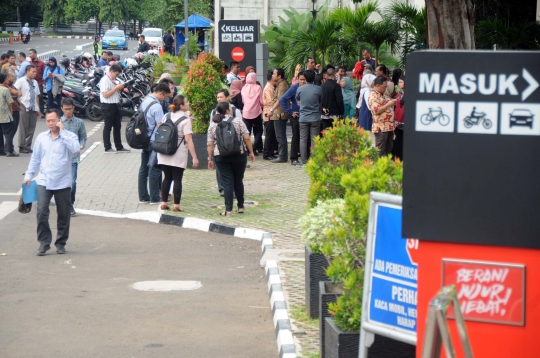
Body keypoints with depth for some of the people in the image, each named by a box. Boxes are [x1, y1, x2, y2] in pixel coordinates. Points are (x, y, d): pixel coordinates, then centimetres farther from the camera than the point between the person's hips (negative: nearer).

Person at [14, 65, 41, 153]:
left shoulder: (35, 82, 14)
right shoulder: (21, 81, -5)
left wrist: (38, 109, 17)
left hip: (33, 108, 6)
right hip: (24, 107, -6)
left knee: (31, 127, 6)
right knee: (23, 127, -2)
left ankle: (28, 146, 14)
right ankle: (22, 147, 4)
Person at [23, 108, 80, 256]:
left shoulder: (69, 136, -2)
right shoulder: (41, 137, 7)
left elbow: (75, 148, -23)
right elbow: (35, 158, 13)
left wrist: (62, 131, -19)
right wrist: (29, 175, 7)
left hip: (63, 182, -2)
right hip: (44, 181, 2)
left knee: (63, 215, 6)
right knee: (41, 212, -10)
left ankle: (61, 243, 20)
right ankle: (44, 243, 0)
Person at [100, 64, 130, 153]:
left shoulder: (112, 80, 14)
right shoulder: (105, 80, -15)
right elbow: (105, 94, -22)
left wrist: (119, 88, 6)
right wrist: (116, 88, -20)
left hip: (114, 105, 10)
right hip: (108, 106, -10)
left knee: (117, 126, 12)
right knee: (108, 127, -2)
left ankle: (119, 147, 19)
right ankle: (107, 148, 4)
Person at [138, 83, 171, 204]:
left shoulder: (144, 102, 8)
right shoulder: (156, 106, -19)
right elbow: (160, 126, -19)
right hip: (154, 142, -8)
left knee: (144, 169, 12)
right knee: (154, 171, -1)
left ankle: (143, 197, 16)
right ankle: (154, 198, 4)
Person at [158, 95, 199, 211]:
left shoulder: (166, 116, 6)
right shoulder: (185, 120, -11)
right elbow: (188, 140, -16)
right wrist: (194, 157, -16)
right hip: (178, 155, -5)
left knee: (167, 178, 13)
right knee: (177, 179, 2)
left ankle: (163, 203, 11)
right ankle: (176, 205, 1)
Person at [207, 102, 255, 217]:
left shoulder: (213, 124, 3)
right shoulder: (237, 121, -2)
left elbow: (210, 144, 2)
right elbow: (246, 138, -5)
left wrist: (210, 159, 8)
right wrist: (251, 152, 3)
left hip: (221, 157, 1)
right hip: (239, 155, -1)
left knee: (227, 182, 2)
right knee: (238, 181, 14)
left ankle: (228, 210, -5)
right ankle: (240, 207, 22)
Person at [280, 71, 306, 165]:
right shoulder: (294, 88, -8)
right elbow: (282, 100, -9)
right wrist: (290, 112, -10)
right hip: (296, 116, -2)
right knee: (296, 137, 2)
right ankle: (294, 158, 8)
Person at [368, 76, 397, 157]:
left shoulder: (382, 95, 19)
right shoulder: (373, 96, -12)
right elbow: (376, 110, -21)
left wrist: (392, 102, 16)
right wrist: (388, 104, -17)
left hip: (389, 127, 10)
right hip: (381, 128, -10)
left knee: (389, 150, 12)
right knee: (380, 151, -6)